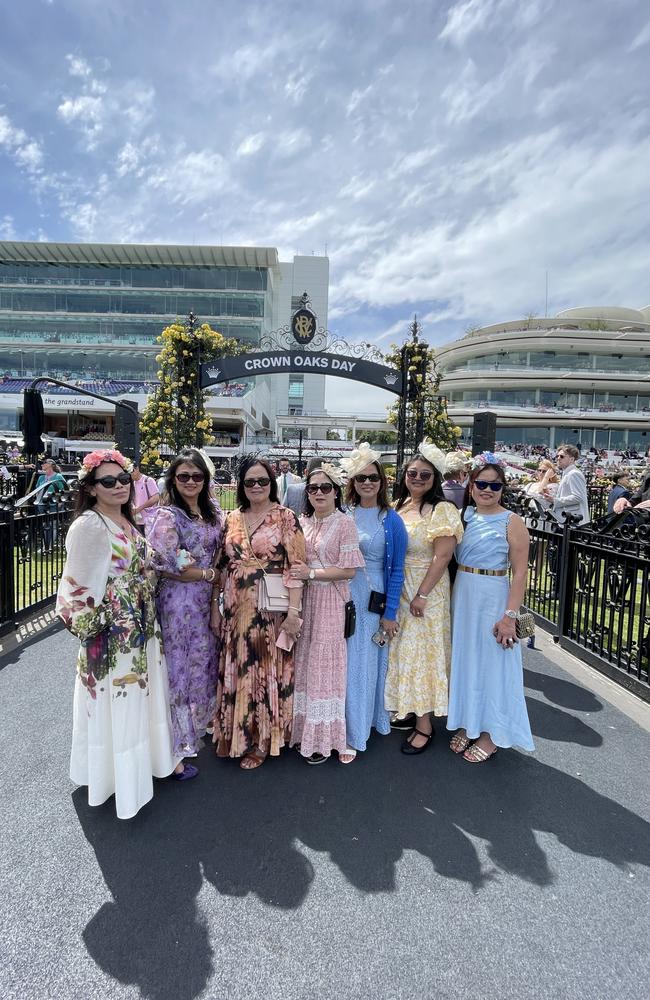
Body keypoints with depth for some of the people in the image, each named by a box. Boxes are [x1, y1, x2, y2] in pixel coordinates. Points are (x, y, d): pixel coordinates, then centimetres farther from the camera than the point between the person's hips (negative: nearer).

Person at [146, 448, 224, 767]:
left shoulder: (213, 510, 7)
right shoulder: (166, 516, -13)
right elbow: (166, 566, -20)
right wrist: (209, 574, -14)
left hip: (208, 598, 6)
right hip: (179, 600, -6)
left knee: (205, 659, 16)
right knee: (181, 664, 6)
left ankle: (201, 722, 38)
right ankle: (180, 739, 25)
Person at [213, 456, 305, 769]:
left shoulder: (285, 517, -4)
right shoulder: (231, 520, 8)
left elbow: (296, 566, -9)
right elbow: (220, 567, 11)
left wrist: (294, 609, -15)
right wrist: (214, 607, 9)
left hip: (271, 610, -4)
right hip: (237, 609, 4)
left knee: (268, 671, 5)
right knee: (236, 671, 12)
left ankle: (261, 739, 24)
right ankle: (235, 735, 32)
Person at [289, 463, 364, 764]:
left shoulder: (344, 523, -7)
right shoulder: (302, 522, 9)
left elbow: (349, 570, -11)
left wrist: (311, 573, -16)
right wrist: (294, 573, -3)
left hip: (330, 601, -5)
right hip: (304, 599, 5)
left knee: (324, 662, 1)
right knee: (304, 660, 10)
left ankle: (324, 737, 17)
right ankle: (303, 728, 26)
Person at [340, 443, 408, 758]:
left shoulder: (392, 521, -3)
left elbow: (396, 571, -2)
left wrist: (390, 614, -5)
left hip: (373, 602, -2)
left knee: (366, 663, 8)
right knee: (342, 661, 9)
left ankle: (356, 731, 25)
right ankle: (341, 726, 29)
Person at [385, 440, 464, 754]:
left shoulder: (442, 510, -13)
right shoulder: (398, 507, 7)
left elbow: (442, 557, -17)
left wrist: (422, 595, -19)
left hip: (425, 590, -6)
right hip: (396, 589, 7)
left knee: (421, 651, 1)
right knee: (402, 650, 16)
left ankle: (424, 725, 14)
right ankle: (408, 708, 34)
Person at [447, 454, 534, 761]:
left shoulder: (511, 522, -9)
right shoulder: (464, 516, 5)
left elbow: (520, 572, -12)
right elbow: (451, 557, 8)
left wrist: (510, 615, -17)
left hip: (492, 597, -5)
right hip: (461, 596, 5)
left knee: (491, 663, 7)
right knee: (464, 659, 15)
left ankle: (490, 735, 26)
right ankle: (467, 725, 34)